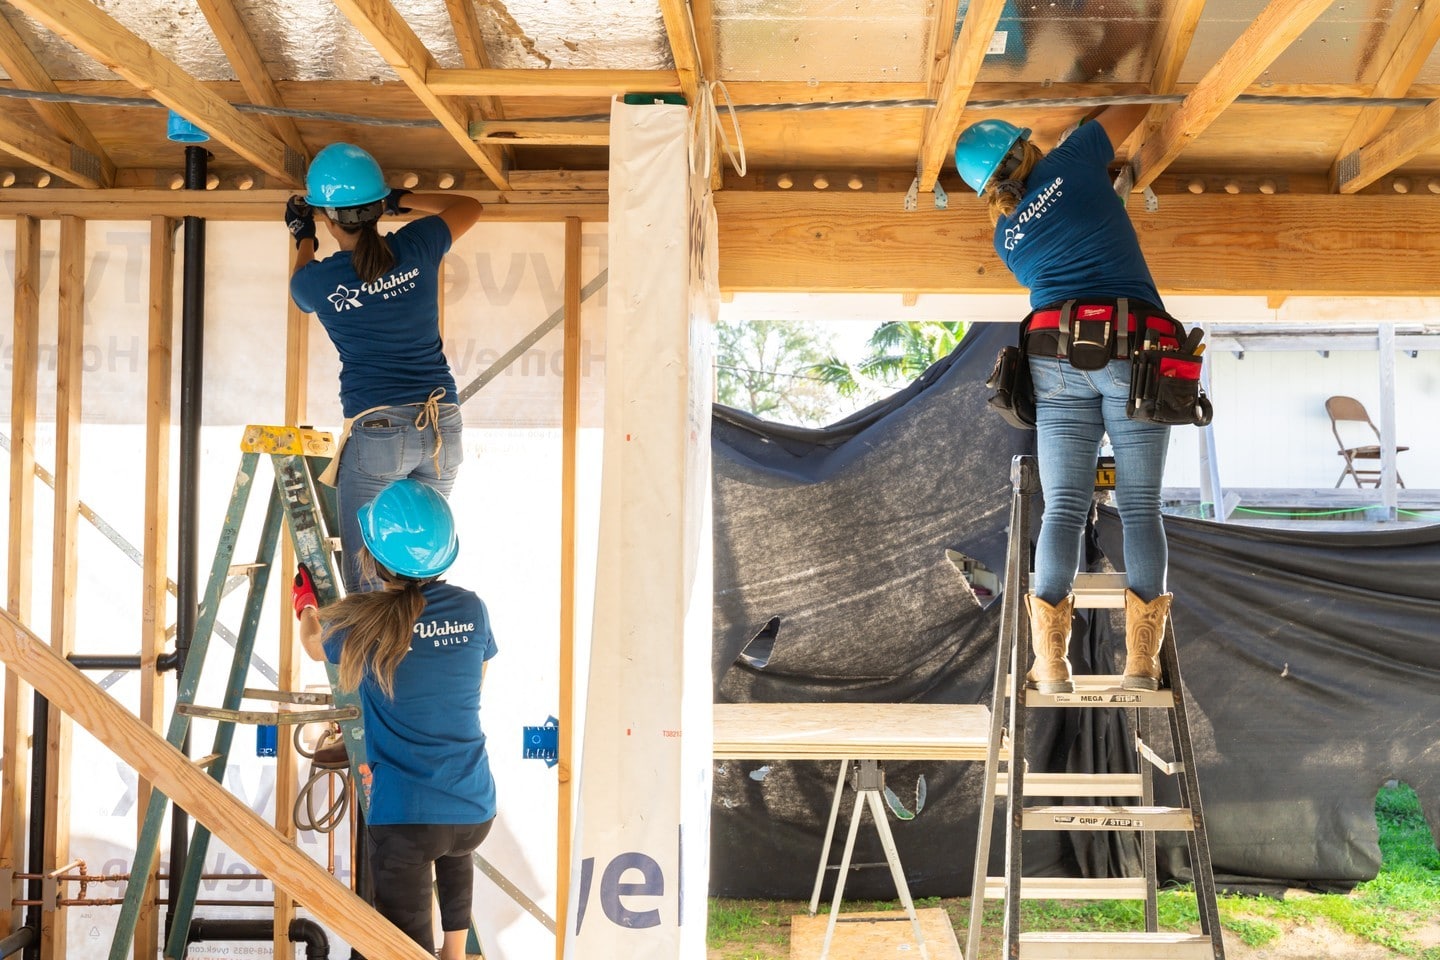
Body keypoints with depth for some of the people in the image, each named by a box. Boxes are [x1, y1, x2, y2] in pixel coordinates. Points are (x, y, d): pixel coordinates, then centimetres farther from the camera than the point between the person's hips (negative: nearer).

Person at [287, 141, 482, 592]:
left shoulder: (316, 280, -3)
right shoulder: (415, 248, 1)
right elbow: (470, 206, 22)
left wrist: (303, 239, 40)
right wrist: (401, 199, 29)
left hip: (376, 428, -4)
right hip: (443, 426, 4)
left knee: (366, 576, 3)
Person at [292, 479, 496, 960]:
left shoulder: (363, 619, -10)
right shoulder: (472, 609, -1)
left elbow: (315, 646, 14)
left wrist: (304, 606, 32)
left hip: (404, 816, -5)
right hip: (476, 811, 5)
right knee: (455, 851, 38)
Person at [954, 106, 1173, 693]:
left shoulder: (1007, 237, 17)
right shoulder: (1072, 162, 8)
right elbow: (1132, 110, 20)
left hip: (1057, 356, 2)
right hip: (1137, 354, -2)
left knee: (1062, 507, 0)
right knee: (1140, 506, 2)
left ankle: (1051, 665, -10)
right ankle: (1140, 660, -6)